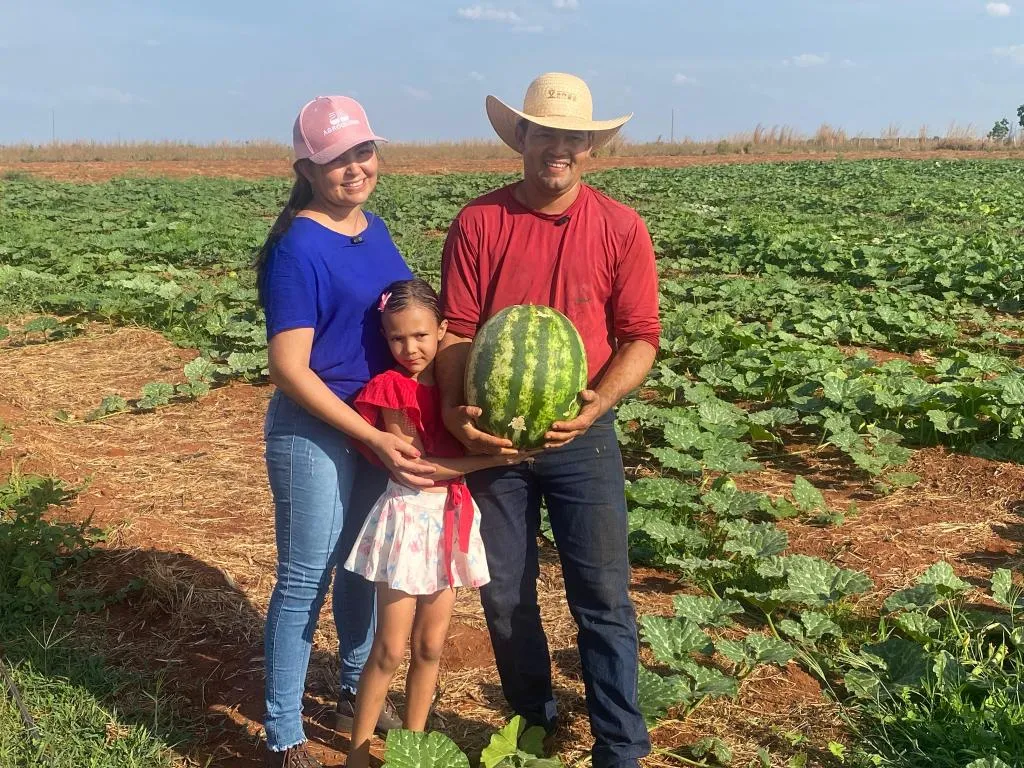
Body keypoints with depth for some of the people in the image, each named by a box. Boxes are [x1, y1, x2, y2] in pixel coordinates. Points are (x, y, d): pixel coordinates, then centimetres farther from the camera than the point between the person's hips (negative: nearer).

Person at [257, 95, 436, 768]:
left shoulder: (374, 229, 5)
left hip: (382, 425, 7)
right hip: (317, 431, -7)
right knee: (306, 580, 3)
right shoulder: (299, 248, -18)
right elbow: (290, 368, -21)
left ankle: (357, 693, 40)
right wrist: (374, 439, -23)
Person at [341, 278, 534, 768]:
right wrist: (496, 458, -19)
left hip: (453, 519, 5)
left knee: (430, 646, 13)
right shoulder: (389, 389, -11)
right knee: (390, 651, 0)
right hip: (409, 518, -5)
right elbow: (415, 466, -16)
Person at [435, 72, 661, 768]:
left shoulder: (621, 229, -5)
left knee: (604, 601, 1)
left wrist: (596, 404, -21)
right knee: (505, 596, 13)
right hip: (494, 437, 2)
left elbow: (640, 338, -5)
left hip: (583, 439, -1)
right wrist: (455, 408, -22)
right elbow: (457, 330, -5)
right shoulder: (477, 224, -4)